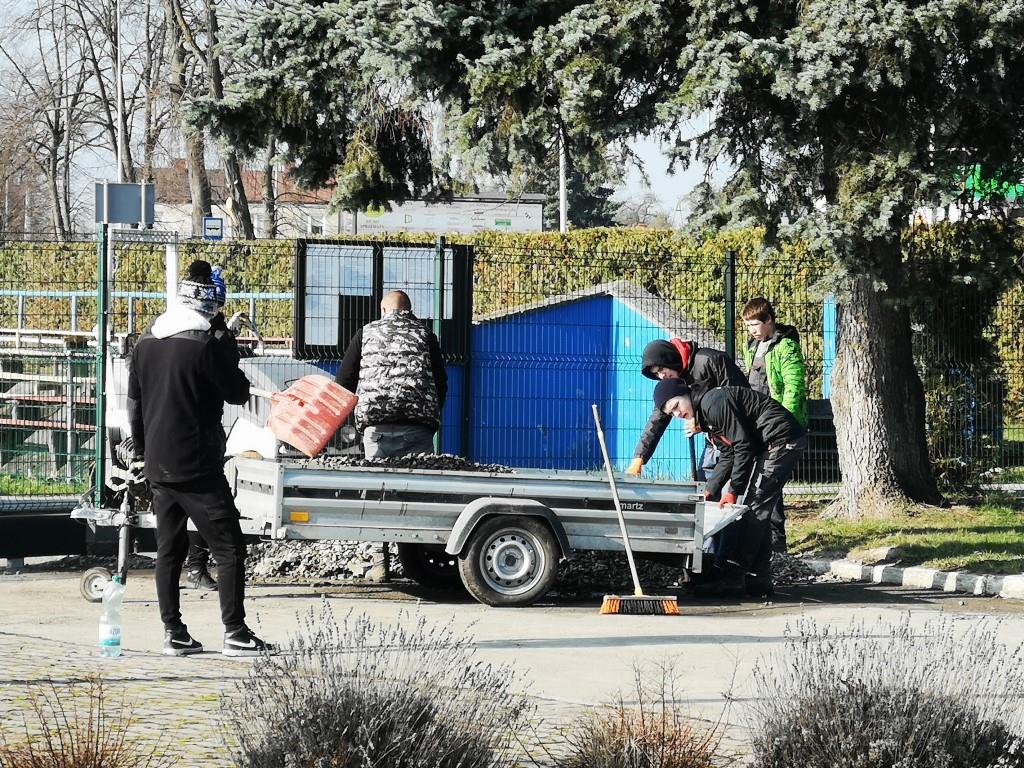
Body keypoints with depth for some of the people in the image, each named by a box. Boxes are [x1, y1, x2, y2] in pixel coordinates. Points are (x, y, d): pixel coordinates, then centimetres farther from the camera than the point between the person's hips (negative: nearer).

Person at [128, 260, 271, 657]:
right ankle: (234, 632, -6)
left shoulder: (146, 342, 9)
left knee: (169, 549, 12)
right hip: (196, 466, -7)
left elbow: (134, 403, 16)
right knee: (229, 549, -2)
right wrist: (227, 341, 0)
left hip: (157, 465, 7)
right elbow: (238, 393, -4)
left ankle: (173, 632, 12)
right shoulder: (207, 343, -14)